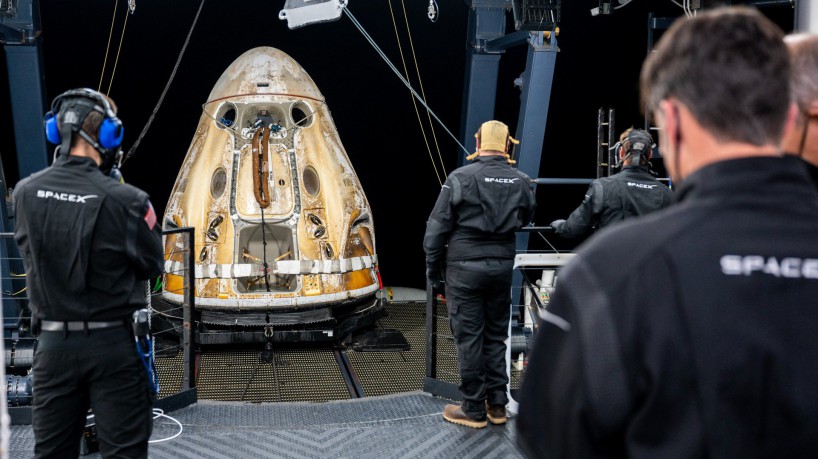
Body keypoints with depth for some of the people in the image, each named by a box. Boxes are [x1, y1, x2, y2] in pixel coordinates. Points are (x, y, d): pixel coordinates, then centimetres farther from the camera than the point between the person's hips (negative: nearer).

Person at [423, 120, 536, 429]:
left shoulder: (461, 178, -12)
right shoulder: (521, 182, -1)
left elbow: (438, 226, -8)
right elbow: (525, 219, 16)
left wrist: (433, 265, 3)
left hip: (464, 268, -4)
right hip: (502, 266, 4)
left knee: (469, 338, 3)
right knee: (496, 336, 14)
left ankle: (474, 410, 10)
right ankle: (497, 405, 21)